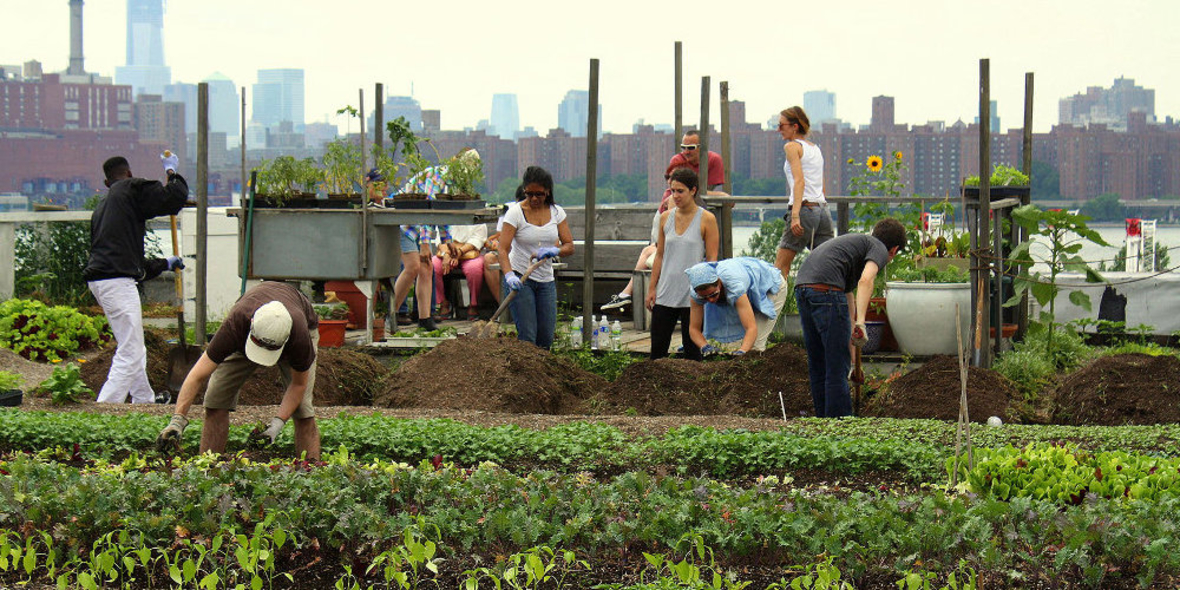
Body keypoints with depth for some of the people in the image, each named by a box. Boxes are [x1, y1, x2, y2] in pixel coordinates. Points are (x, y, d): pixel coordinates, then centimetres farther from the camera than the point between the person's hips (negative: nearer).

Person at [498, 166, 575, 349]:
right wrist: (509, 275, -35)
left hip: (546, 280, 5)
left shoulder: (556, 212, 4)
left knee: (546, 338, 3)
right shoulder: (515, 212, -10)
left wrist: (554, 251, -22)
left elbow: (570, 246, 1)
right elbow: (503, 249, -17)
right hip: (520, 278, -4)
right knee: (527, 336, -13)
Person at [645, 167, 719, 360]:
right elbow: (660, 255, 14)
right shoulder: (666, 217, 9)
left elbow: (712, 259, -5)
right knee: (658, 348, 2)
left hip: (692, 295, -4)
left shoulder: (706, 219, -4)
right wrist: (652, 288, 10)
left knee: (692, 348, 2)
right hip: (665, 293, 4)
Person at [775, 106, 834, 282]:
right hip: (823, 209, 8)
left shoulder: (792, 146, -2)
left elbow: (799, 181, -15)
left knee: (780, 268, -6)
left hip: (805, 208, -8)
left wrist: (795, 215, -23)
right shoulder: (816, 149, 21)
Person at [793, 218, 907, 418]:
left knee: (818, 366, 15)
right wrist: (860, 322, -22)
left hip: (802, 287, 9)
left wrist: (852, 335, 53)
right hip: (825, 289, -9)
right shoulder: (879, 250, 9)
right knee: (837, 366, -2)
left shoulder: (857, 241, 34)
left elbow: (849, 294, 44)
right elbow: (865, 280, -13)